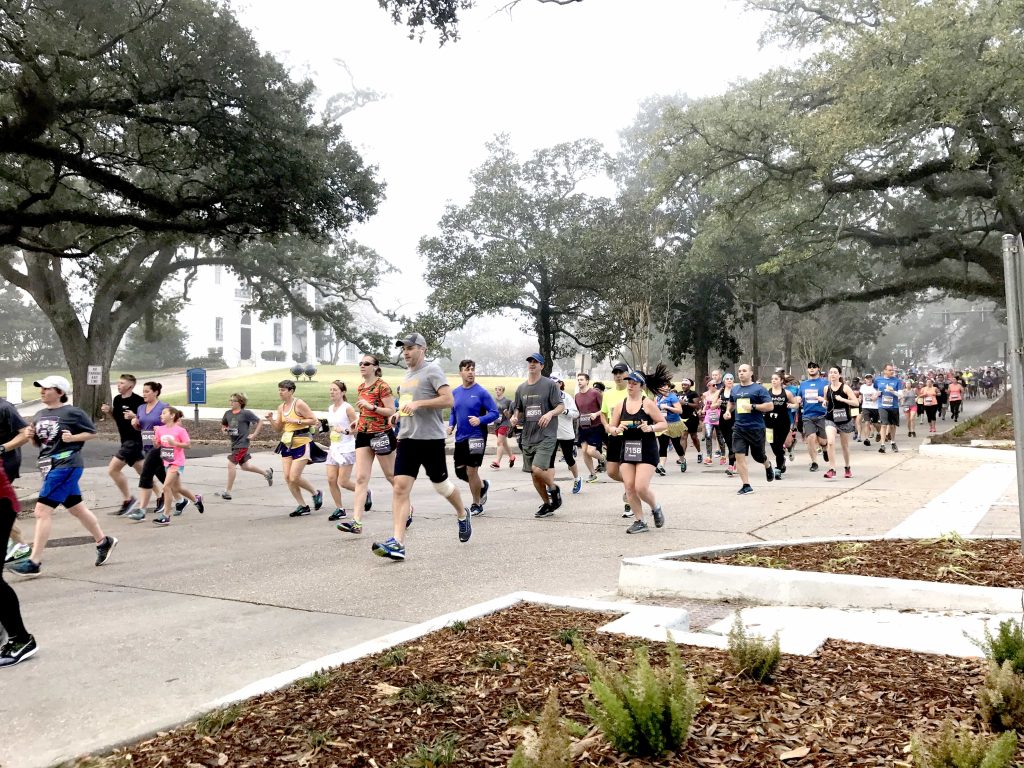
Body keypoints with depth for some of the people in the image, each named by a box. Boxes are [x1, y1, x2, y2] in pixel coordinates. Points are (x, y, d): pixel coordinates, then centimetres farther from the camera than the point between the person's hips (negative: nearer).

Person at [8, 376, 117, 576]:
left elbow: (92, 432, -3)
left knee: (42, 511, -12)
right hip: (51, 467, 8)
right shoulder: (40, 415, 12)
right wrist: (30, 436, 0)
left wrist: (73, 437, -18)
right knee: (77, 509, 17)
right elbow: (39, 443, 21)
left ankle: (34, 562, -8)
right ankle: (104, 541, 33)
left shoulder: (72, 412, -10)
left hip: (66, 466, -8)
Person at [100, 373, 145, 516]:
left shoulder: (138, 401, -15)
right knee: (143, 473, 13)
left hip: (134, 440, -8)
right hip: (126, 440, 8)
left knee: (112, 469, -11)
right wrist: (109, 412, 3)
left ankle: (128, 499, 1)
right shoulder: (117, 399, 9)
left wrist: (134, 417, -31)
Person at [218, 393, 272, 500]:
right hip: (234, 443, 8)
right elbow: (223, 424, 23)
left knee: (231, 464, -13)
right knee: (245, 466, 18)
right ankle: (267, 473, 39)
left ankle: (227, 491, -4)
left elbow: (260, 421, -7)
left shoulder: (246, 413, -12)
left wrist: (254, 435, -11)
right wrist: (223, 428, 1)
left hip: (242, 444, -8)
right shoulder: (228, 413, 6)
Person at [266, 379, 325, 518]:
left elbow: (313, 420, -13)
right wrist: (271, 418, -2)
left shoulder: (299, 404, -12)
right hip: (287, 444, 8)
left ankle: (316, 493, 16)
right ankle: (302, 506, 13)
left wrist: (296, 421, -19)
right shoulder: (281, 407, 9)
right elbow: (278, 427, 14)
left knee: (294, 477, -11)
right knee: (287, 477, 2)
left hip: (301, 444, -8)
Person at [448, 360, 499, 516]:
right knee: (460, 472, 10)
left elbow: (495, 413, -10)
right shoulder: (455, 392, 7)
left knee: (471, 471, -4)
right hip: (460, 438, 6)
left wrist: (480, 420, -25)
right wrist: (451, 425, 2)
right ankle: (482, 485, 38)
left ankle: (477, 505, 14)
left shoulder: (482, 392, -10)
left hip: (476, 437, -6)